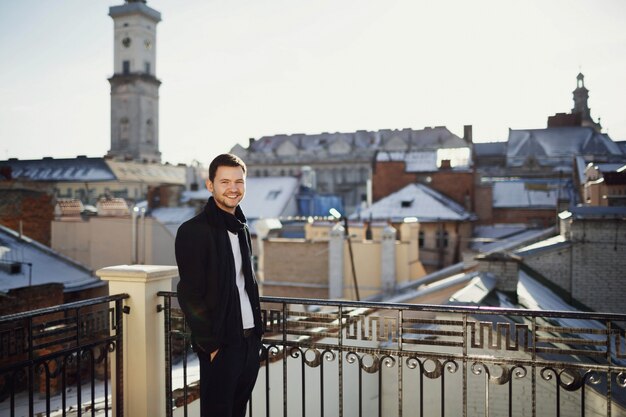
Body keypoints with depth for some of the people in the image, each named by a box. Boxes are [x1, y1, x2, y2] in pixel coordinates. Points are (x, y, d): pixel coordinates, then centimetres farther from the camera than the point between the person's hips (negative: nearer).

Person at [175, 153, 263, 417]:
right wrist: (210, 344, -15)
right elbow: (190, 296, -14)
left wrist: (257, 330, 12)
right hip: (220, 344, -7)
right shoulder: (193, 231, -11)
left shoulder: (241, 229, 12)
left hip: (250, 339, 7)